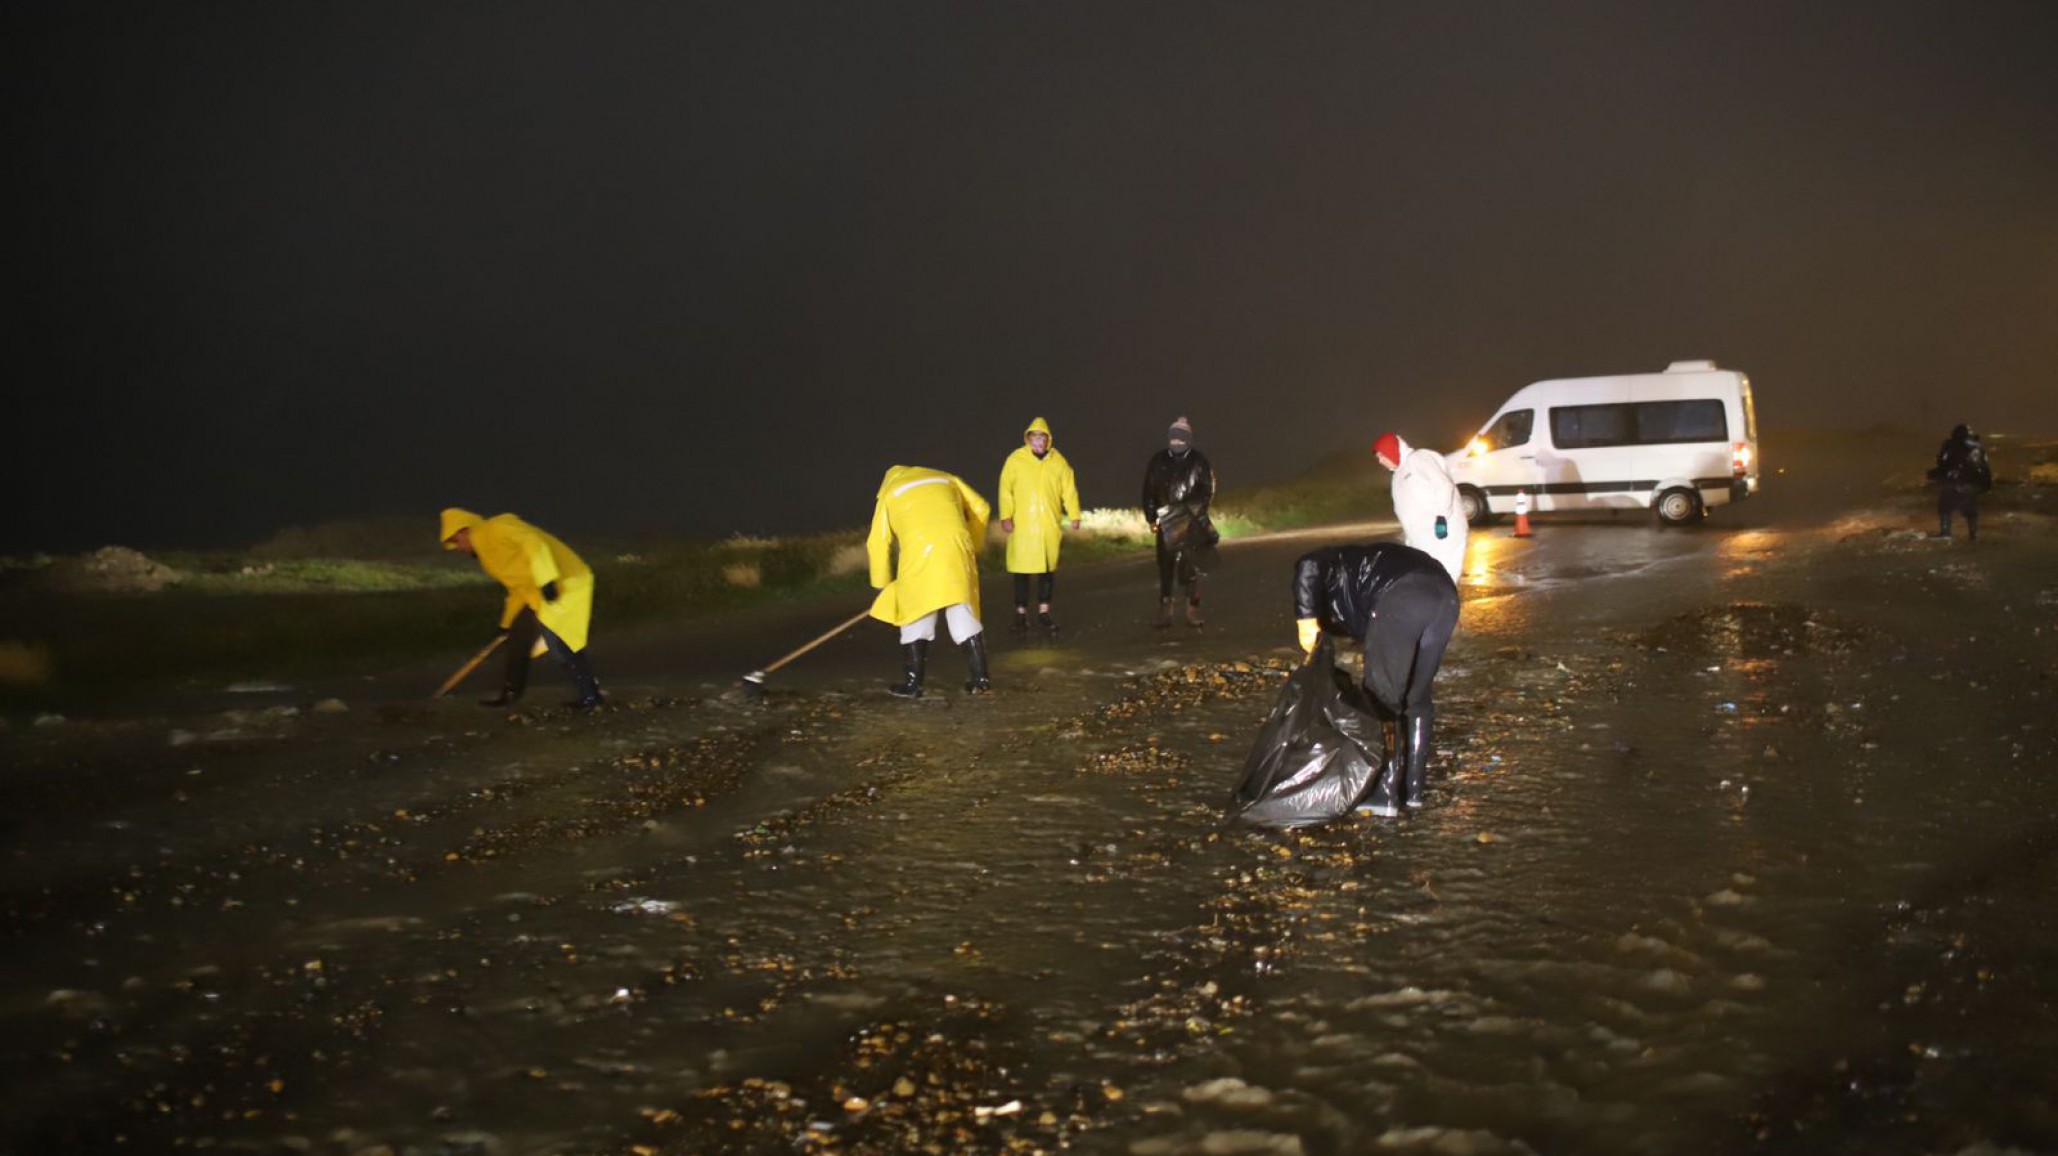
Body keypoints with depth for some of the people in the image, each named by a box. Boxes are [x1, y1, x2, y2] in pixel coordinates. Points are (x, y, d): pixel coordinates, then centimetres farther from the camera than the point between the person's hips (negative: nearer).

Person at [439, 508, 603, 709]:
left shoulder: (496, 528, -9)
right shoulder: (488, 549, 22)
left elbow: (533, 542, -24)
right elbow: (518, 587, 28)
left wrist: (546, 580, -32)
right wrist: (507, 622, 33)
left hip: (563, 583, -10)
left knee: (556, 640, -15)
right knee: (519, 639, 14)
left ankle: (590, 695, -7)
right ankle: (510, 696, 23)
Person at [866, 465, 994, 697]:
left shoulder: (890, 492, 21)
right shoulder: (944, 478, 29)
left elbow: (877, 542, 16)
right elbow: (980, 509, 25)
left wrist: (882, 583, 23)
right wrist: (973, 547, 35)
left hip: (919, 552, -2)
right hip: (956, 547, 3)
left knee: (916, 616, 8)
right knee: (963, 613, 8)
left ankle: (913, 683, 7)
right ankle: (981, 679, 8)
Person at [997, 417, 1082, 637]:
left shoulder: (1058, 461, 6)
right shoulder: (1016, 459, -2)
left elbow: (1069, 489, 8)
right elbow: (1006, 489, -5)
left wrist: (1074, 515, 4)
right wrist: (1006, 516, -13)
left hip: (1050, 525, 3)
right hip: (1022, 525, -3)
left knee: (1047, 569, 8)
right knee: (1022, 570, -2)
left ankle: (1043, 613, 18)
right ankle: (1021, 615, 7)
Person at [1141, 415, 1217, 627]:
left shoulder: (1198, 461, 1)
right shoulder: (1158, 461, 5)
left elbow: (1207, 492, 3)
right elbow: (1149, 491, 9)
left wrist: (1195, 513, -8)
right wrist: (1151, 518, 5)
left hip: (1190, 523, -2)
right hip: (1166, 523, 2)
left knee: (1189, 568, -7)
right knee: (1164, 568, 3)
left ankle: (1193, 610, 3)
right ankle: (1164, 612, 8)